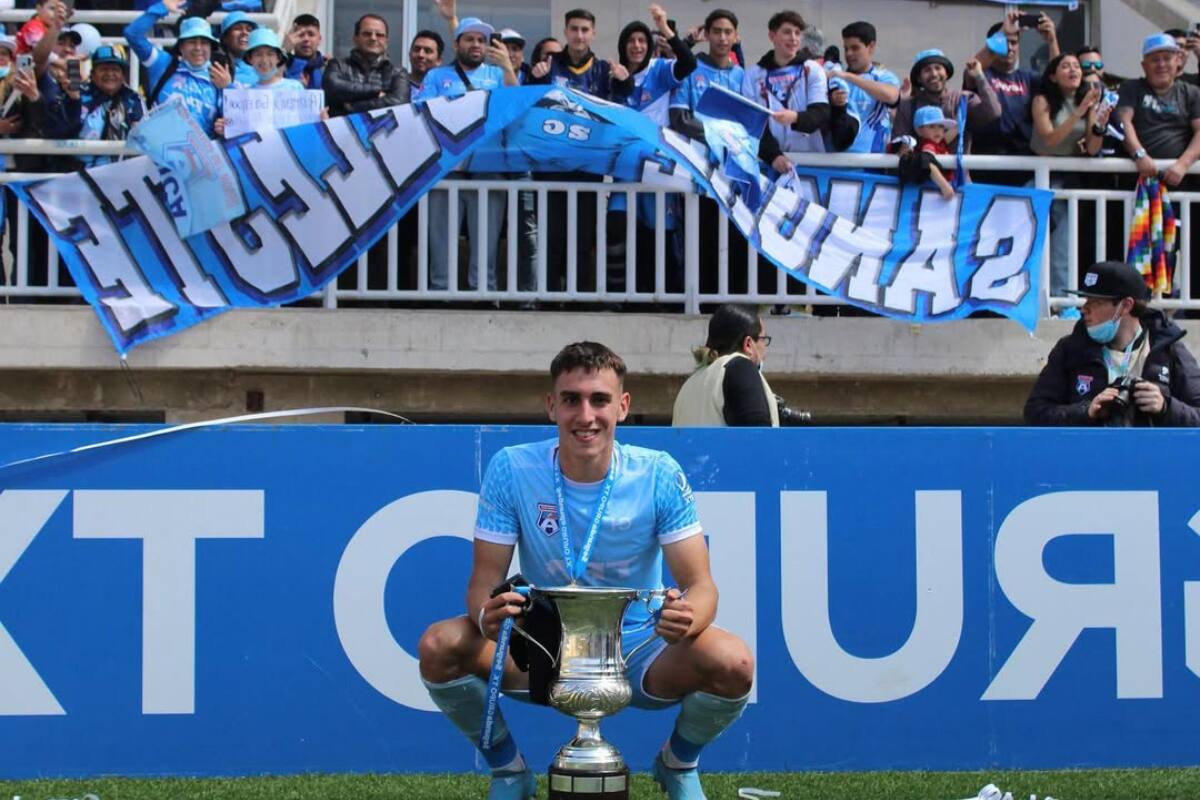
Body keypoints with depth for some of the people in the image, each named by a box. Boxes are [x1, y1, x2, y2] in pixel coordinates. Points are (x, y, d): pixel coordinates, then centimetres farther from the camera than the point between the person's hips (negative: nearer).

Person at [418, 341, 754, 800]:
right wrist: (486, 614, -33)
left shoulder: (659, 475, -11)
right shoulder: (512, 469, -10)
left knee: (733, 664, -30)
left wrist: (686, 618, -38)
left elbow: (699, 584, -13)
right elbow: (484, 579, -8)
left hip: (640, 655, 0)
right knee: (438, 648, -25)